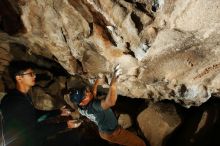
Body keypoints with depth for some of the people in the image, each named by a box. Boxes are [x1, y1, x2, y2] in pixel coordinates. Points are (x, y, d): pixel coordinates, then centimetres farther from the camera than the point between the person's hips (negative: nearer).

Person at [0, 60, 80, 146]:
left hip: (25, 135, 9)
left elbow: (35, 113, 14)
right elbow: (34, 130, -26)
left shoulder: (23, 95, 0)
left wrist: (59, 112, 11)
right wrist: (65, 125, -23)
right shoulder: (15, 102, -29)